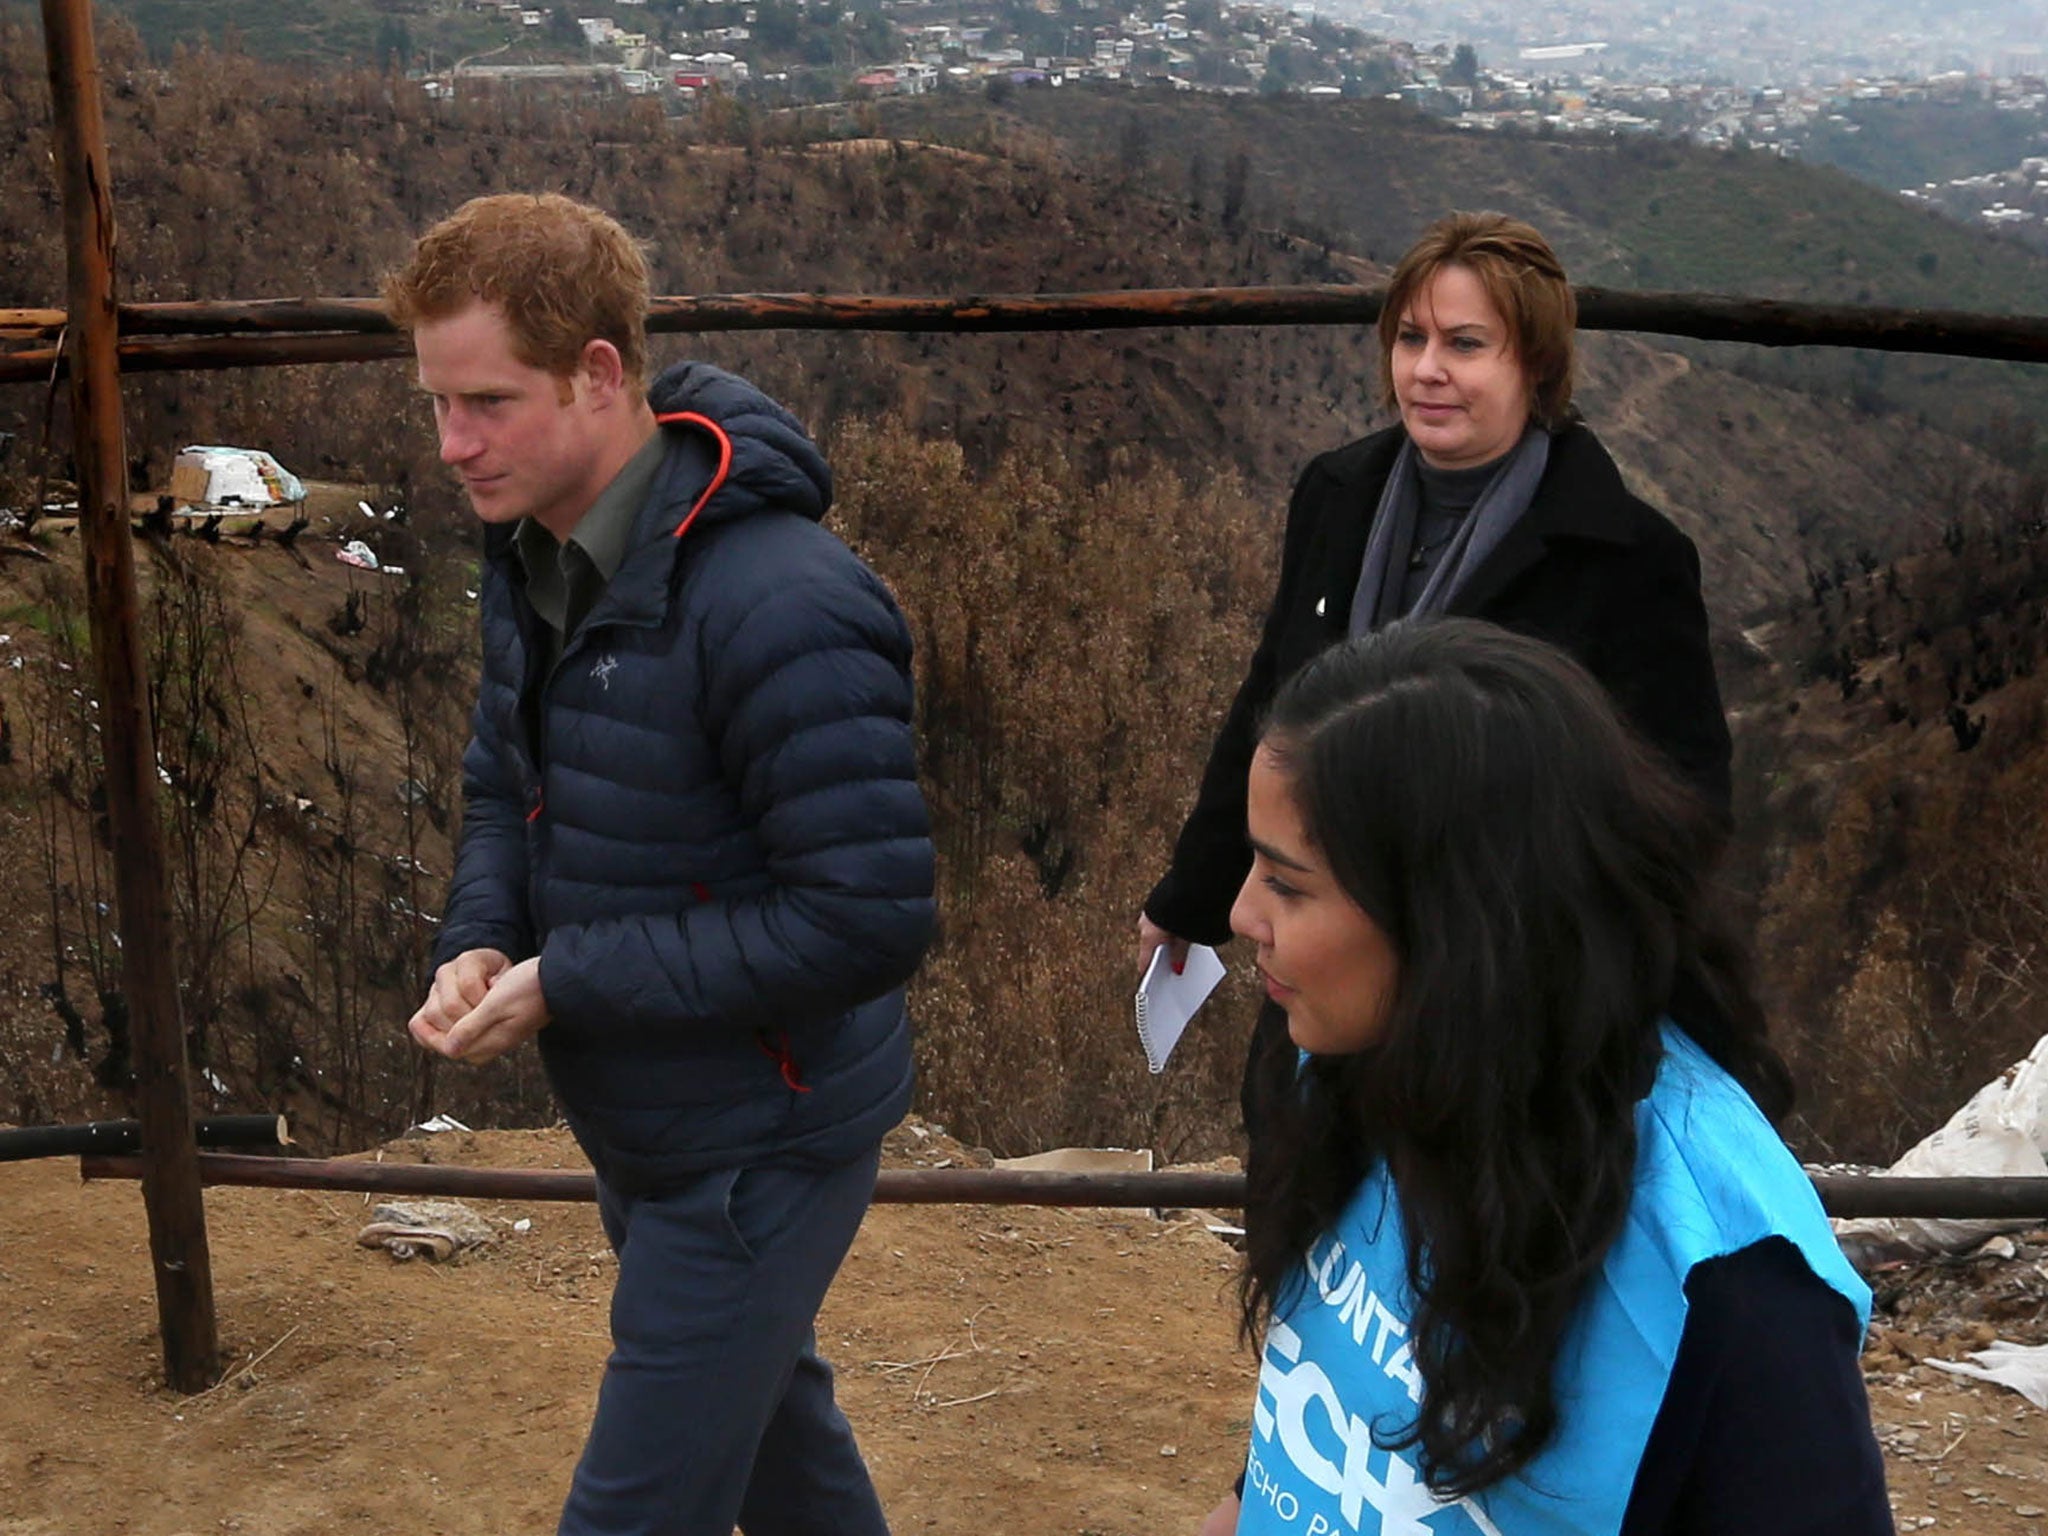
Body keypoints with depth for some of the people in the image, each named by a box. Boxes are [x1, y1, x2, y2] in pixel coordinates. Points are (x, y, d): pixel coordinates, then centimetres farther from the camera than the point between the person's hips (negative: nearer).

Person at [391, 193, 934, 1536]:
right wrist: (479, 944, -9)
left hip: (758, 1149, -8)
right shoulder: (537, 552, -1)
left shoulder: (777, 604, -30)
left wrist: (567, 983, -25)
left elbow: (871, 918, -29)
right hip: (643, 1118, 8)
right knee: (759, 1405, 28)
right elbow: (506, 781, 13)